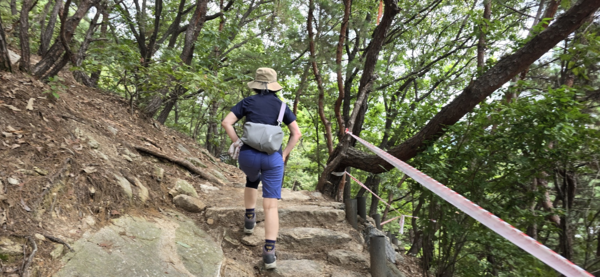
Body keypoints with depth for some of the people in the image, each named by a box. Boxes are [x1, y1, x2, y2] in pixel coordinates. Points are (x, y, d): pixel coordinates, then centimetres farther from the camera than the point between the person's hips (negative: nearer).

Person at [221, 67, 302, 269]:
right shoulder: (281, 106, 8)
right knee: (271, 205, -1)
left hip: (248, 155, 1)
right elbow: (296, 133, 4)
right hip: (272, 158, -1)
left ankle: (249, 218, 34)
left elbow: (226, 122, -1)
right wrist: (284, 155, 8)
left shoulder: (248, 102, 5)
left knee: (252, 180, 36)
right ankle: (269, 252, -10)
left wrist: (237, 142, 6)